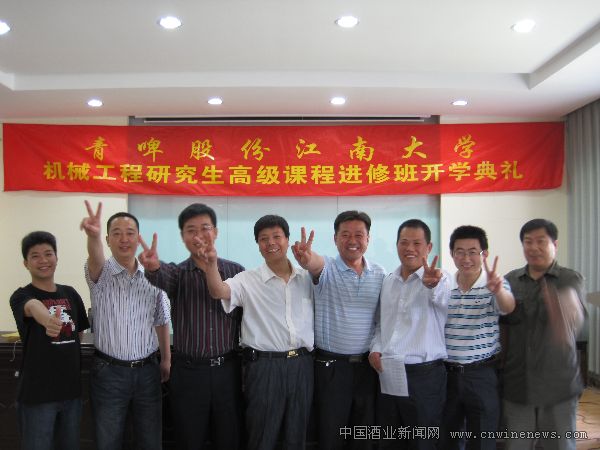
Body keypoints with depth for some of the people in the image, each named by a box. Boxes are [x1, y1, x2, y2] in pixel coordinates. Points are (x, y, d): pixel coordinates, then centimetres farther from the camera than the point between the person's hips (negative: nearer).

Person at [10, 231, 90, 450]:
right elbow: (34, 307, -35)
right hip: (36, 393, -4)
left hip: (71, 389, 5)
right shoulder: (21, 296, -10)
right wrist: (48, 321, -56)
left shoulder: (70, 294, 6)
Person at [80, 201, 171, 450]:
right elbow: (95, 260, -32)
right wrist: (93, 236, -53)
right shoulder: (101, 273, -7)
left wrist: (166, 361, 9)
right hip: (108, 372, -2)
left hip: (147, 371, 2)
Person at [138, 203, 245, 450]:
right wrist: (153, 268, -48)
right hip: (187, 372, 0)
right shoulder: (177, 273, 0)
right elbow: (162, 279, -25)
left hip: (228, 369, 1)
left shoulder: (236, 271, 2)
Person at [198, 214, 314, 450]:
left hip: (302, 365, 3)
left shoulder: (307, 278, 7)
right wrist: (211, 263, -39)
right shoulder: (248, 280, -3)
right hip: (264, 366, -3)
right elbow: (219, 292, -22)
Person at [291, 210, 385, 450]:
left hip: (368, 365, 3)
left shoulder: (379, 274, 5)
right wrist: (307, 259, -55)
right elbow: (316, 265, -32)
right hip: (331, 366, -3)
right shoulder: (327, 269, -7)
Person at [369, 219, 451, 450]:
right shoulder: (387, 281, 11)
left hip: (424, 376, -5)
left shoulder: (440, 279, -8)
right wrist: (376, 349, 3)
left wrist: (431, 284, -53)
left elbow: (440, 296, -32)